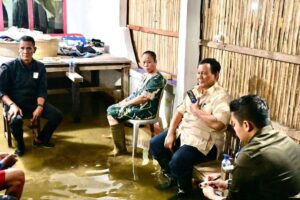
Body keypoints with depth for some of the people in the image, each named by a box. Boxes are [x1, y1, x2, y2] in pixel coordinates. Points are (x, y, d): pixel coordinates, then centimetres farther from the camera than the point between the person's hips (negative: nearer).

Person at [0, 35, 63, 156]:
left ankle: (41, 139, 13)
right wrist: (12, 105, -26)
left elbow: (42, 90, 1)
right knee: (15, 120, -36)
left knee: (57, 115, -15)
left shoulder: (40, 67, 1)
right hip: (15, 104, -3)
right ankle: (20, 145, -2)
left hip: (34, 103, 4)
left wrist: (40, 106, -17)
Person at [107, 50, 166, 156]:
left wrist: (126, 103, -14)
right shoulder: (146, 75, 12)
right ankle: (116, 134, 27)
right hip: (137, 105, 10)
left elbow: (144, 97, -22)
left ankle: (120, 148, -6)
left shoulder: (157, 79, -19)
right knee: (111, 109, 10)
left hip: (146, 110, -10)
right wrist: (125, 100, 4)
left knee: (112, 114, -14)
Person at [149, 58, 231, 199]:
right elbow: (179, 112, 8)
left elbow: (218, 124, -29)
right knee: (155, 144, 3)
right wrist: (170, 133, -4)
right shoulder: (194, 90, 10)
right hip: (183, 131, 9)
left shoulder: (221, 96, -15)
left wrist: (196, 110, -17)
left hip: (204, 141, -8)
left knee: (178, 160, -29)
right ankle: (172, 176, 24)